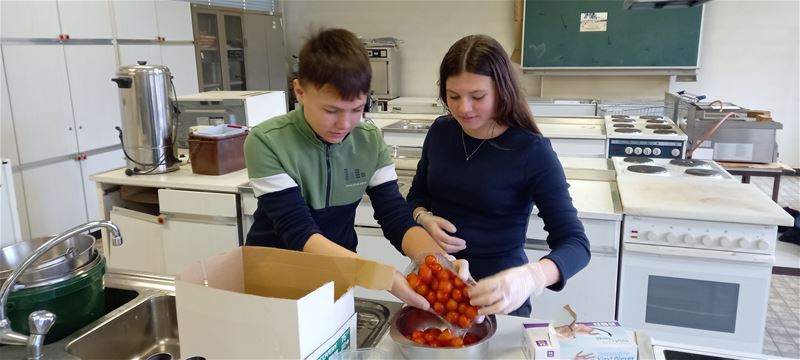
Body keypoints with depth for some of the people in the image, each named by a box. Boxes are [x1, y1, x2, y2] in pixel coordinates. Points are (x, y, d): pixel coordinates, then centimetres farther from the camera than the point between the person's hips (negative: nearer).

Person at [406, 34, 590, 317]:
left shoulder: (533, 153, -19)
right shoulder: (440, 132, -6)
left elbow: (575, 244, -23)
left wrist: (530, 278, -43)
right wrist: (424, 219, -13)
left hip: (497, 296, -4)